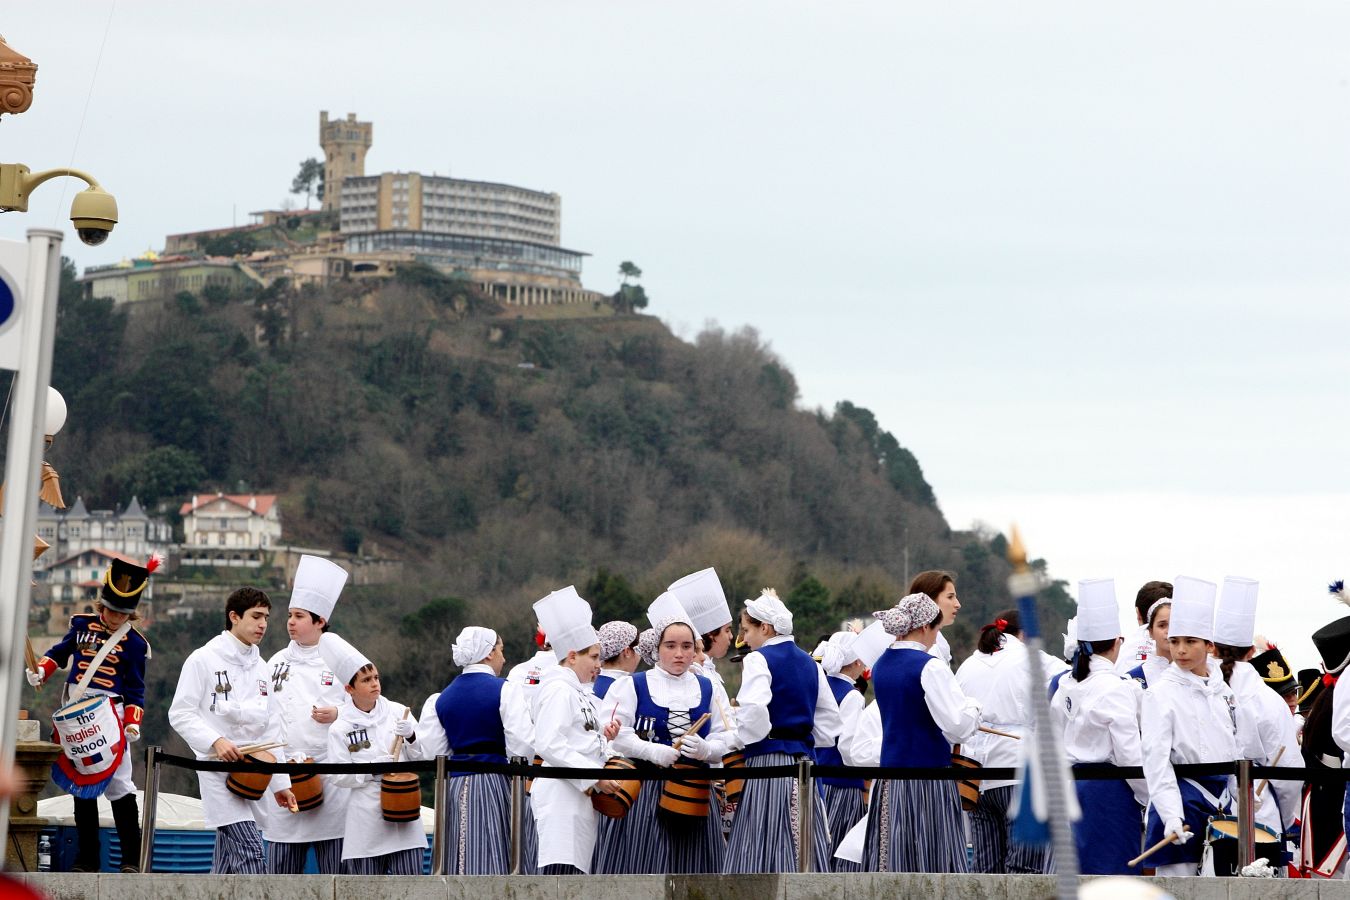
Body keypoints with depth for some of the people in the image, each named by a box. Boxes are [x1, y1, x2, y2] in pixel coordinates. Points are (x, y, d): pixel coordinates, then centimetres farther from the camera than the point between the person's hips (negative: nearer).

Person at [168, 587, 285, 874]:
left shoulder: (261, 668, 16)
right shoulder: (204, 659, -3)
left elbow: (271, 732, 17)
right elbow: (180, 714, -8)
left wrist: (280, 782, 12)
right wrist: (216, 741, -22)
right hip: (218, 766, -7)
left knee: (226, 863, 8)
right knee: (251, 852, -19)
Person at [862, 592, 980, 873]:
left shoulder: (881, 666, 10)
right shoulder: (930, 667, -14)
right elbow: (958, 727, -20)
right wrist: (972, 707, 1)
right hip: (928, 776, -7)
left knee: (890, 861, 7)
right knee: (937, 863, -4)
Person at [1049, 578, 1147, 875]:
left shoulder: (1066, 685, 8)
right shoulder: (1116, 688, -14)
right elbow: (1129, 754, -15)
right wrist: (1149, 798, -6)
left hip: (1074, 782, 7)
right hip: (1110, 790, -7)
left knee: (1082, 867, 11)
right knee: (1114, 872, -3)